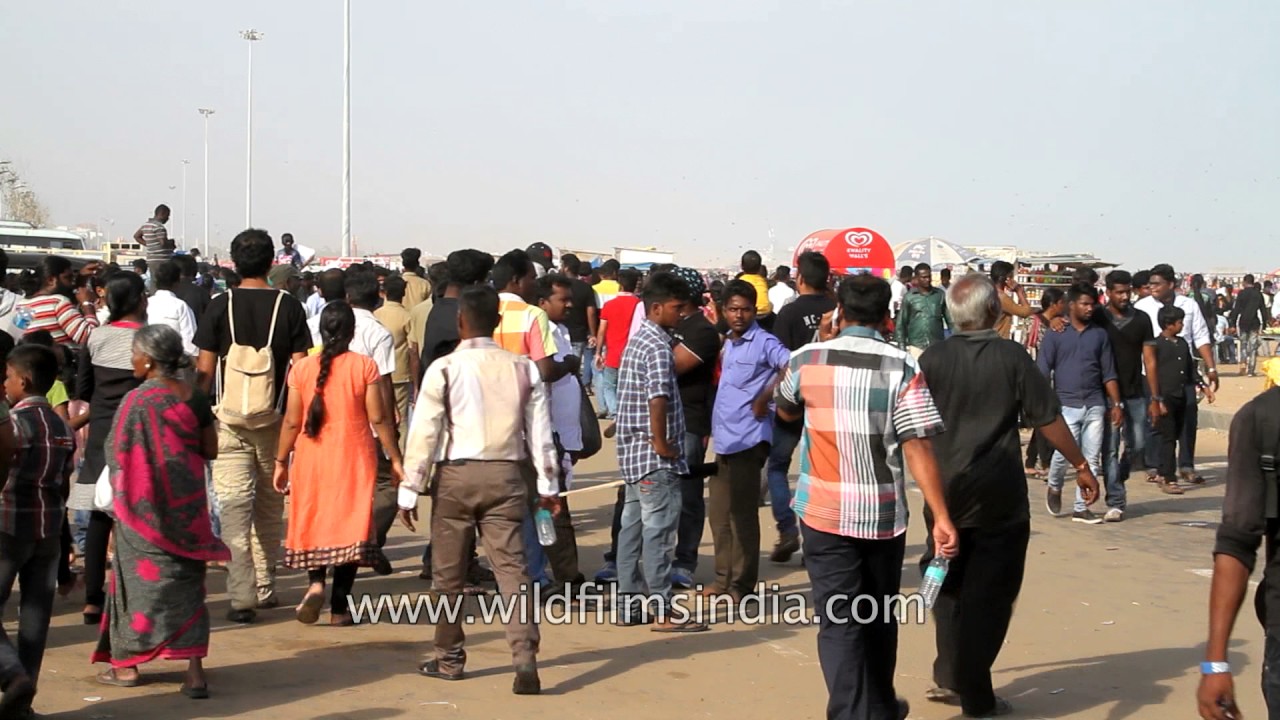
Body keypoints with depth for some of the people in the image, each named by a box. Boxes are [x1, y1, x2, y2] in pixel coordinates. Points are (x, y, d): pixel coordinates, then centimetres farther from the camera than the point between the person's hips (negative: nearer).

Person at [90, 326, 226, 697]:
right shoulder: (194, 397, -1)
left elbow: (119, 457, -13)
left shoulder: (137, 401, -16)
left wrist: (119, 500, 2)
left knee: (141, 578, 10)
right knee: (185, 582, 8)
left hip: (146, 506, -4)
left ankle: (127, 664, 21)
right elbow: (211, 450, 5)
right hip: (188, 505, 4)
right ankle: (194, 670, 3)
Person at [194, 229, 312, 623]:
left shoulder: (221, 306, -3)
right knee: (270, 504, 16)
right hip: (274, 420, 2)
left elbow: (204, 369, -2)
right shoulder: (289, 306, -2)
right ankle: (265, 587, 24)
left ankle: (242, 597, -11)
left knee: (234, 503, -3)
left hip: (230, 419, -1)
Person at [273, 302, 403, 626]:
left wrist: (281, 462, 12)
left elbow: (292, 421, 1)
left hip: (312, 457, 1)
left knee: (313, 523, 16)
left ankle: (316, 583, -8)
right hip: (354, 457, -1)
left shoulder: (301, 368, 0)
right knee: (349, 524, 5)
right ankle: (339, 608, 6)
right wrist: (394, 459, 3)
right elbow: (379, 418, -5)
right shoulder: (365, 366, -4)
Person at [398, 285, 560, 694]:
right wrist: (547, 485, 13)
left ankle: (449, 658, 24)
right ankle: (525, 659, -14)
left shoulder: (443, 369, -6)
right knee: (512, 569, 0)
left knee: (448, 572, 12)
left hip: (456, 476, -2)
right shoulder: (523, 369, 4)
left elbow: (423, 433, -6)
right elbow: (540, 432, 5)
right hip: (506, 476, 2)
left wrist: (410, 490, -1)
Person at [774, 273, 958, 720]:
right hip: (884, 514, 1)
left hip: (825, 513, -1)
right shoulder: (903, 368, -7)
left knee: (839, 621, 0)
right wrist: (941, 517, -11)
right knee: (880, 617, 18)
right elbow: (918, 449, -12)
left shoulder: (806, 360, -1)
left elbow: (785, 412, 19)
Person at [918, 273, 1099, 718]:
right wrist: (1081, 466, 5)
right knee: (989, 593, 5)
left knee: (949, 584, 19)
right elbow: (1048, 420, -6)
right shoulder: (1012, 357, -8)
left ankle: (949, 677, 15)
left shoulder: (932, 359, -2)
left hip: (945, 492, 3)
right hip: (999, 496, -2)